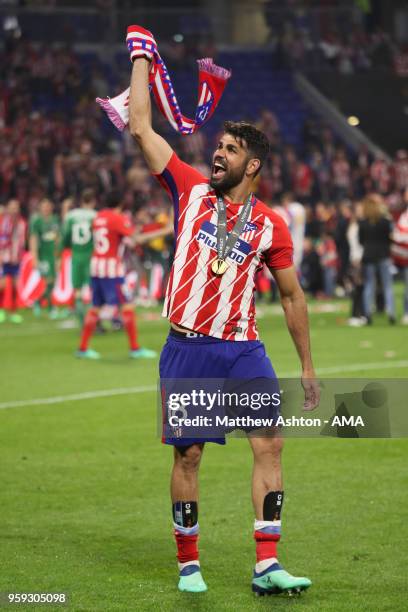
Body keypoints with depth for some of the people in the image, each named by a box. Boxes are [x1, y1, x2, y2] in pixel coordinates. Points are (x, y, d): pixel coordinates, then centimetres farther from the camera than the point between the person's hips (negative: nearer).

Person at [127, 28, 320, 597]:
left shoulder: (271, 226, 5)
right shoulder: (191, 191, 5)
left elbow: (292, 296, 13)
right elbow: (141, 126, 5)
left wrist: (308, 367, 12)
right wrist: (142, 58, 10)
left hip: (243, 349, 1)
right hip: (187, 349, -1)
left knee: (270, 445, -9)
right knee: (188, 455, 1)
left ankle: (266, 566, -6)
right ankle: (188, 565, 13)